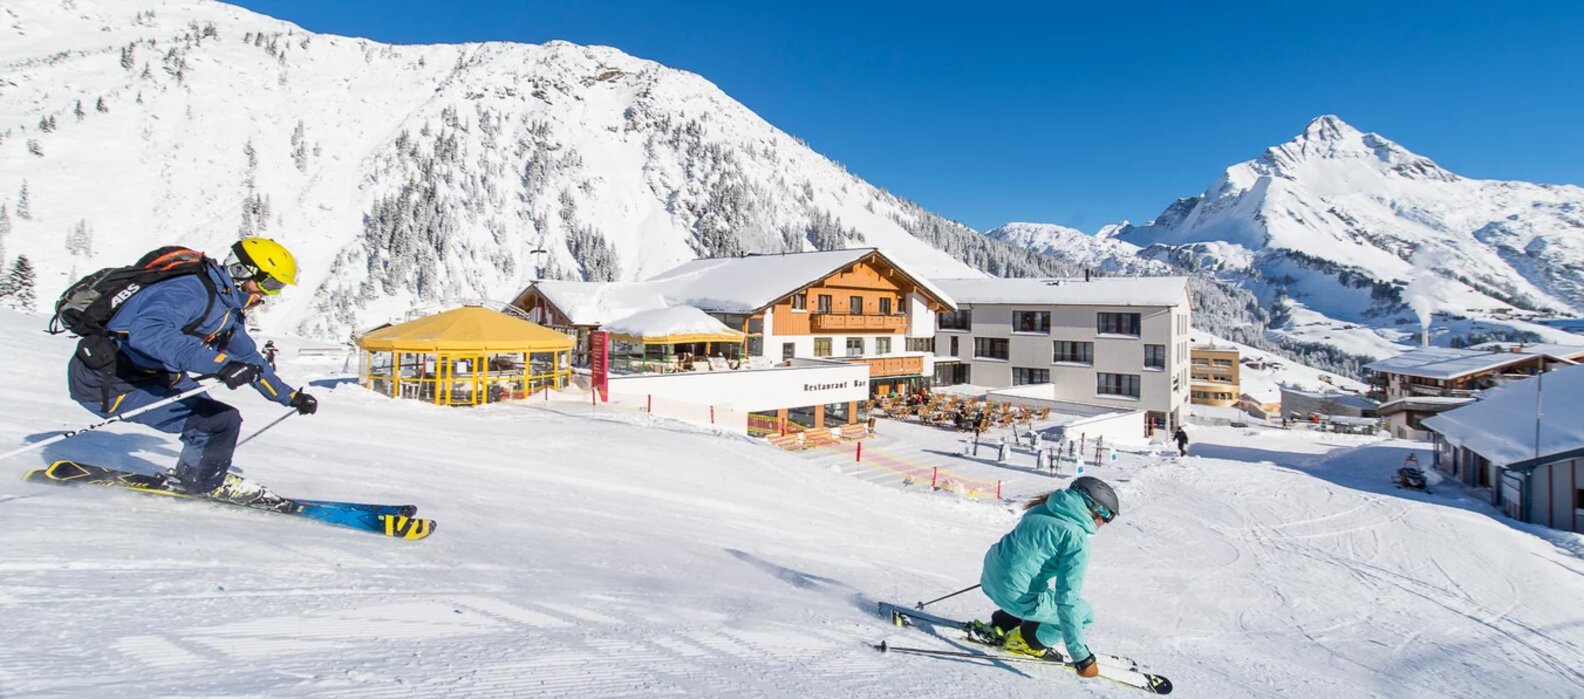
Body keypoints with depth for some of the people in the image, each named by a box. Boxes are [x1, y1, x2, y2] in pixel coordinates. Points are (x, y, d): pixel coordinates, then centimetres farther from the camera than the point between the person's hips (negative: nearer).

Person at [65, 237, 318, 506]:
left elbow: (249, 359, 21)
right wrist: (218, 363, -48)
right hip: (105, 383, -10)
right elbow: (147, 331, -42)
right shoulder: (192, 290, -23)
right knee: (221, 421, -18)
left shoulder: (229, 309, 7)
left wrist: (290, 396, 24)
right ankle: (205, 484, 7)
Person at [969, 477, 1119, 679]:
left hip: (990, 578, 8)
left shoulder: (1042, 510, 8)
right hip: (1016, 597, -8)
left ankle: (999, 626, 27)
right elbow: (1066, 599, -18)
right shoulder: (1077, 540, -15)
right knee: (1083, 612, 11)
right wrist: (1080, 655, -14)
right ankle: (1027, 641, 15)